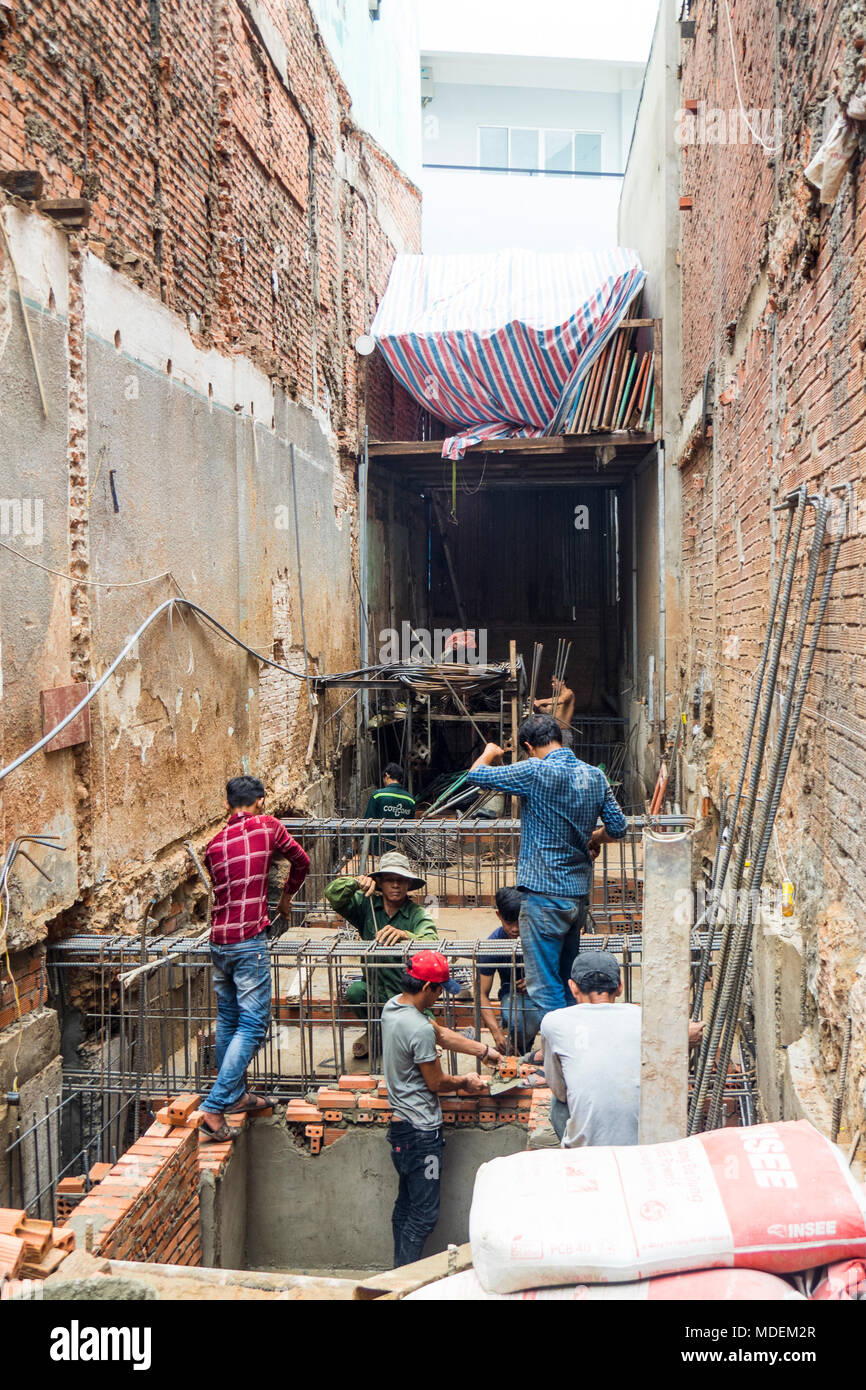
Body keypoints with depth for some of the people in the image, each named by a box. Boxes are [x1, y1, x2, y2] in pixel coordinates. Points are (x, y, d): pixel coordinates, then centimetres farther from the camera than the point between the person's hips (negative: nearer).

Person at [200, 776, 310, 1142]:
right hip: (249, 939, -6)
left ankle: (236, 1096, 29)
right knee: (252, 1025, -3)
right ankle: (214, 1108, -10)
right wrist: (286, 896, 30)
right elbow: (301, 862, 12)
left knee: (228, 1020, 17)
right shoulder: (267, 826, -1)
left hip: (218, 939, 6)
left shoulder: (214, 843, 11)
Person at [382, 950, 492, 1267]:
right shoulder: (419, 1029, -26)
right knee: (424, 1214, 0)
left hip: (400, 1125, 10)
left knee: (405, 1205, 19)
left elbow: (442, 1034, 14)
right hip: (421, 1130, -10)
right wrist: (465, 1083, 5)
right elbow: (437, 1083, -15)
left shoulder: (393, 1006, 3)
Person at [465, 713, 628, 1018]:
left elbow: (476, 775, -9)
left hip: (544, 893, -7)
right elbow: (618, 827, 11)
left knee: (545, 988, -2)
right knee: (568, 981, 20)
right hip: (579, 893, 7)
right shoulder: (595, 776, 5)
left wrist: (489, 753, 12)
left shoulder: (536, 772, -14)